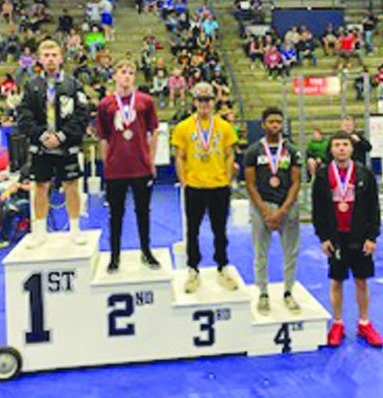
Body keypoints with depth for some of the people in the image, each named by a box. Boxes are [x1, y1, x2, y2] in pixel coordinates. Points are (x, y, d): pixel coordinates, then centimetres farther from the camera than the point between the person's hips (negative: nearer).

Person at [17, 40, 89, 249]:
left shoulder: (73, 84, 2)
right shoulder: (31, 86, 7)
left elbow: (82, 116, -5)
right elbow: (24, 117, 0)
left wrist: (61, 136, -14)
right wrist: (41, 135, -14)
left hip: (66, 147, -1)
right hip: (40, 147, 1)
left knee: (71, 187, 4)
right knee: (41, 188, 8)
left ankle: (75, 229, 17)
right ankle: (40, 231, 20)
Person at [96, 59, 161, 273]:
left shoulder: (146, 101, 3)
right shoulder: (105, 105, 3)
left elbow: (153, 132, 6)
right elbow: (104, 138, 8)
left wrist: (152, 161, 4)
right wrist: (107, 163, 4)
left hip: (142, 167, 0)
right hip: (115, 170, 0)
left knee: (143, 211, 11)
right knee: (116, 213, 9)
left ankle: (146, 252, 27)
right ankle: (115, 256, 21)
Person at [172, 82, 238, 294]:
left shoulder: (224, 126, 5)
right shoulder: (184, 127, 0)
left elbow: (229, 156, 8)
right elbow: (180, 158, 2)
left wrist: (227, 180, 0)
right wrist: (184, 183, -5)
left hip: (219, 187, 1)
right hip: (194, 187, -1)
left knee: (220, 230, 10)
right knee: (193, 230, 7)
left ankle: (222, 269, 24)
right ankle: (193, 271, 21)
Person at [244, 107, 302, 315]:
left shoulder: (292, 151, 5)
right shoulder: (253, 151, 1)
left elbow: (295, 183, 2)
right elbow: (250, 185, -2)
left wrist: (282, 210, -10)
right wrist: (266, 212, -10)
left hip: (287, 206, 2)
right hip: (261, 206, -1)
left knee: (291, 252, 6)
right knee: (261, 254, 5)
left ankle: (288, 293, 21)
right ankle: (263, 294, 18)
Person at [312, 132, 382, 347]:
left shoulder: (365, 174, 0)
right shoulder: (323, 175, 0)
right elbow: (317, 210, 2)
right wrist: (323, 237, -4)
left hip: (359, 238, 0)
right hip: (335, 238, 0)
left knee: (362, 281, 9)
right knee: (336, 281, 7)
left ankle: (364, 324, 22)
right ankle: (338, 324, 19)